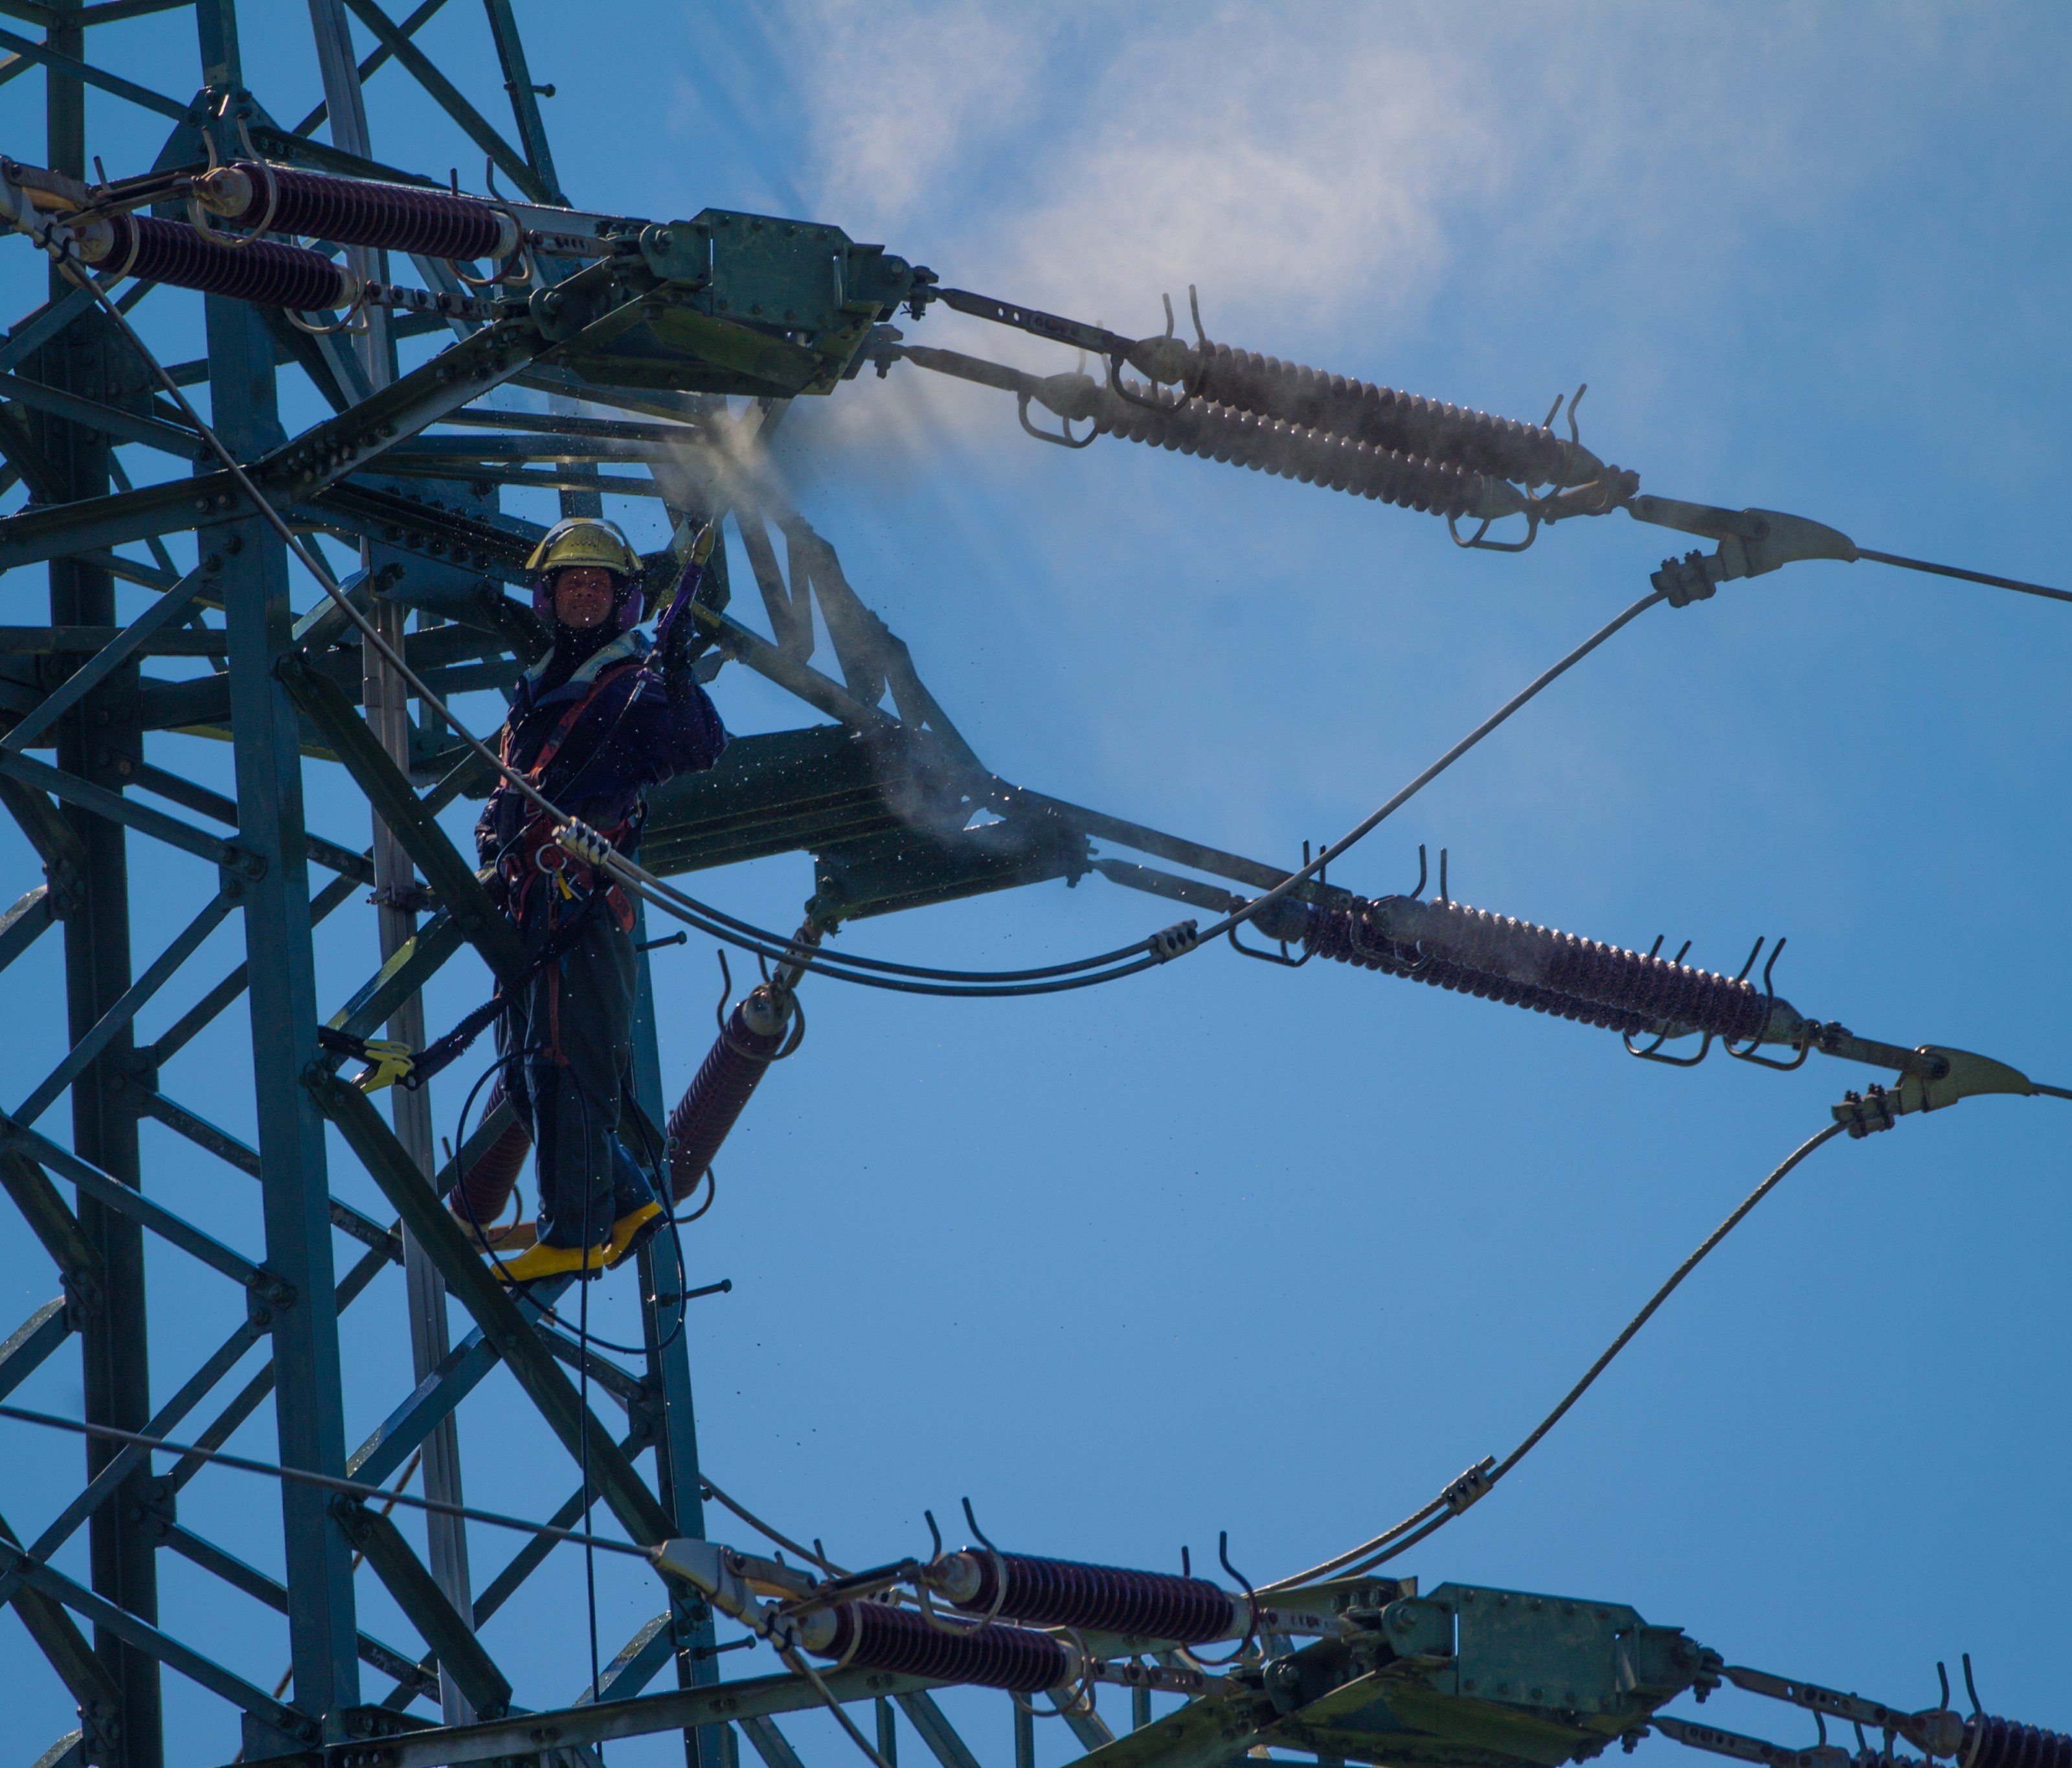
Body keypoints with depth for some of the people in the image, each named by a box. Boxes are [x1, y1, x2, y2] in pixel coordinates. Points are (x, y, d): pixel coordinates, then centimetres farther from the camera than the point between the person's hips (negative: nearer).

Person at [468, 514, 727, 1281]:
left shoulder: (638, 684, 3)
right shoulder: (536, 692, 26)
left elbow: (701, 750, -14)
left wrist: (677, 680, -30)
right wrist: (494, 841, 15)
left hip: (582, 893, -8)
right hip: (529, 897, 8)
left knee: (566, 1064, -15)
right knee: (525, 1068, 7)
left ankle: (573, 1233, -17)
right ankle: (627, 1199, 16)